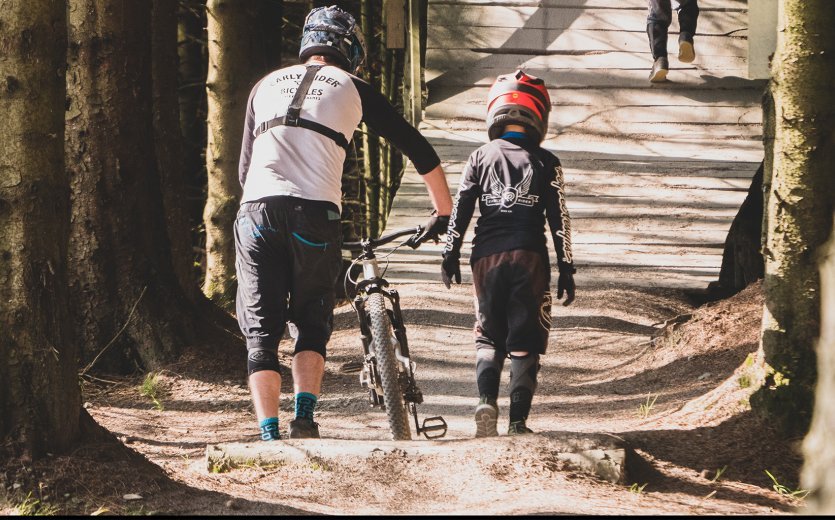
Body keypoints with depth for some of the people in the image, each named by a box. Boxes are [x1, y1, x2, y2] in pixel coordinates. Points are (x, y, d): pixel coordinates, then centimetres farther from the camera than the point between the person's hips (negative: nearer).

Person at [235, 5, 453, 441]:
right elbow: (417, 148, 18)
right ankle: (304, 418, 0)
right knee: (312, 324, 16)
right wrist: (443, 212, 30)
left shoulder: (266, 86, 25)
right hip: (315, 214, -2)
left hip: (256, 210, 2)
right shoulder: (351, 88, 16)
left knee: (261, 333, 7)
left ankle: (269, 436, -4)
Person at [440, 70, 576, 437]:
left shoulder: (480, 158, 7)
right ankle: (518, 421, -5)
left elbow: (460, 209, 3)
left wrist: (450, 255, 7)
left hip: (487, 256, 1)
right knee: (524, 341, 4)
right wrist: (566, 269, 4)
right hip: (530, 256, -1)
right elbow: (559, 218, 1)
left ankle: (486, 400, -14)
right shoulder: (545, 162, 4)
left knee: (488, 336, 12)